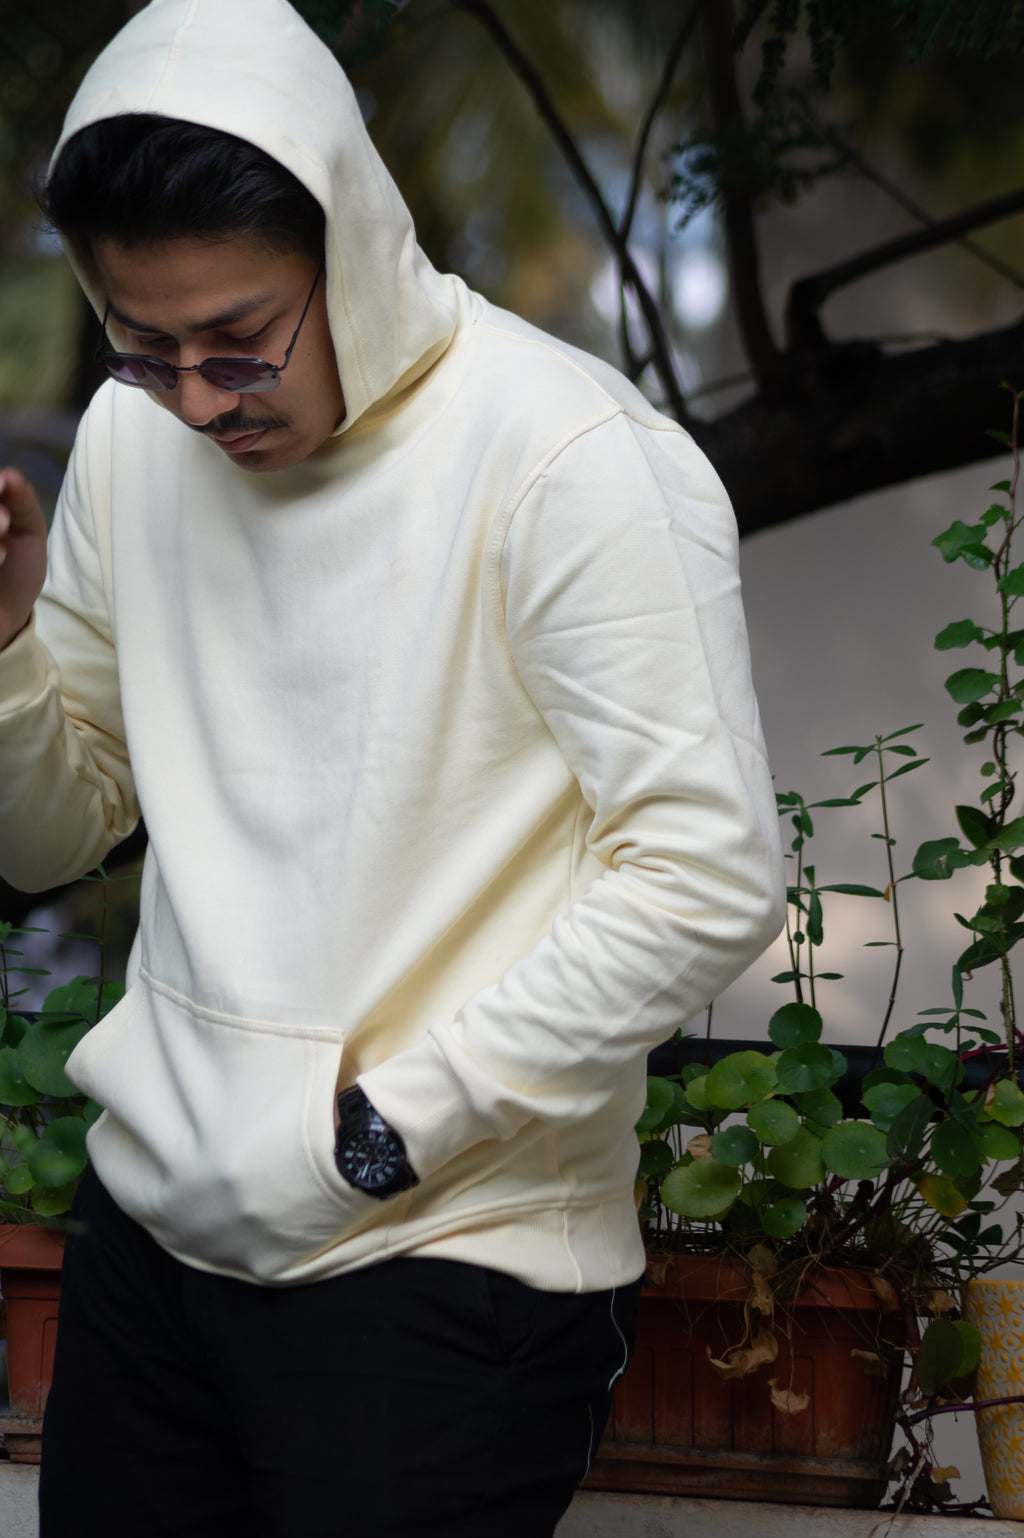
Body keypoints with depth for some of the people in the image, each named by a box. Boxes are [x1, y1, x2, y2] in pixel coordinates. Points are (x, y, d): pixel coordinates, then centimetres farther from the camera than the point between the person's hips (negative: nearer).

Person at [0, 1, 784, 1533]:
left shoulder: (576, 467, -15)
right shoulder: (134, 437, 6)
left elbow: (709, 881, -19)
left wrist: (377, 1132, -16)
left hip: (445, 1264, -6)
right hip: (154, 1219, 6)